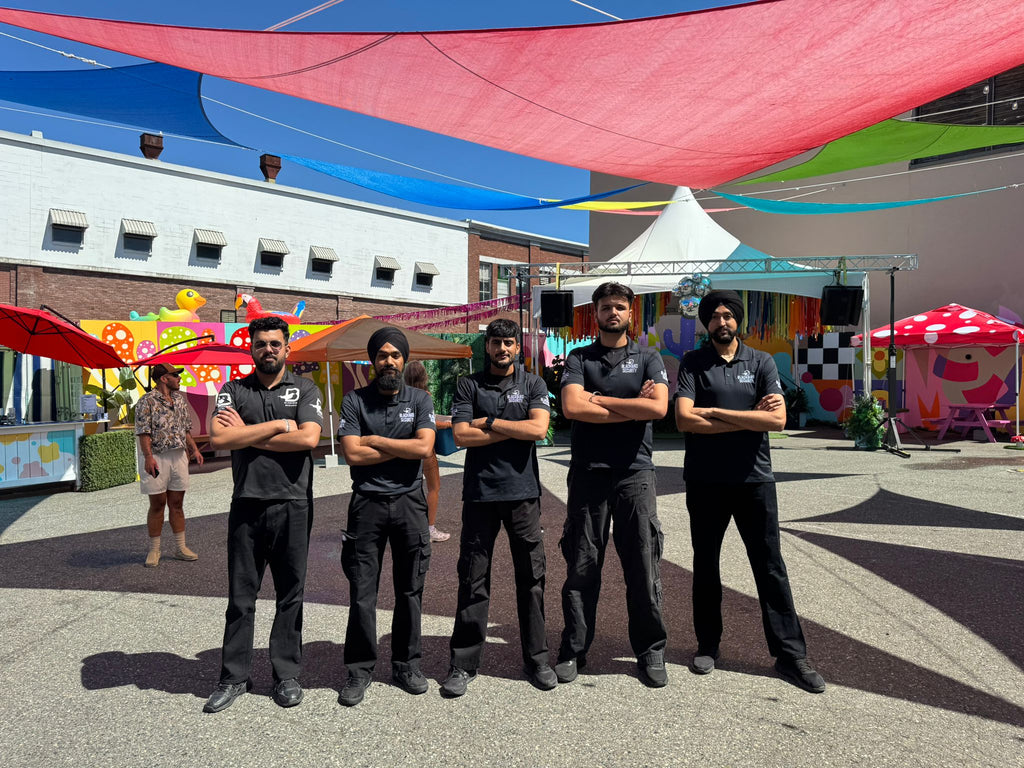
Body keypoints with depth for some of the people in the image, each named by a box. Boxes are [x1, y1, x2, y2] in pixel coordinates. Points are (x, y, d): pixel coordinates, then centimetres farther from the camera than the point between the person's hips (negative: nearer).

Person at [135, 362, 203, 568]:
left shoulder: (180, 399, 12)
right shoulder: (147, 401, -9)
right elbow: (143, 432, -14)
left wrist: (194, 449, 12)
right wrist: (149, 457, -23)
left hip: (179, 456, 6)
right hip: (157, 457, -6)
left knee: (177, 503, 10)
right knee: (157, 504, 2)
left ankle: (180, 547, 17)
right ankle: (154, 550, 13)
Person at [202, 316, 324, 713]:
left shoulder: (305, 390, 4)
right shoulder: (233, 390, 7)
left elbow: (308, 438, -13)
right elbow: (218, 438, -10)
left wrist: (247, 435, -9)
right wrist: (278, 425, -10)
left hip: (292, 506, -1)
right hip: (246, 505, 1)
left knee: (290, 594, 8)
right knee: (240, 596, 7)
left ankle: (286, 675, 21)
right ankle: (234, 677, 20)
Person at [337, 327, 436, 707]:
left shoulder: (420, 399, 6)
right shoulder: (355, 400, 2)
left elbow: (424, 448, -9)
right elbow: (352, 454, -9)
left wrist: (376, 440, -7)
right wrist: (402, 448, -7)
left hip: (409, 501, 1)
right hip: (367, 503, -1)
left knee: (410, 590, 9)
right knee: (362, 592, 2)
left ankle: (406, 665, 23)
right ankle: (360, 670, 16)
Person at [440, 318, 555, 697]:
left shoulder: (533, 384, 8)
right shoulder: (469, 385, 8)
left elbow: (538, 428, -9)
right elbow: (461, 435, -5)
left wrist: (488, 422, -6)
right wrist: (515, 431, -6)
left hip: (523, 491, 1)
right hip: (480, 492, 0)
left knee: (531, 577, 5)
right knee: (473, 580, 3)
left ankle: (537, 659, 18)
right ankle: (463, 663, 13)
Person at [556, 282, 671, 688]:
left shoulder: (648, 358, 9)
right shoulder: (579, 358, 8)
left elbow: (658, 407, -9)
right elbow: (572, 407, -11)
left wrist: (598, 399, -7)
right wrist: (632, 407, -9)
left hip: (634, 473, 0)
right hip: (588, 472, 0)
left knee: (643, 568, 5)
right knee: (581, 567, 5)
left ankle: (650, 652, 20)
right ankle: (573, 651, 17)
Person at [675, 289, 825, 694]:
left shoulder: (762, 362, 4)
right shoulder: (692, 364, 1)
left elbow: (778, 419, -9)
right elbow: (684, 419, -13)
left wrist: (715, 411, -13)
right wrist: (749, 418, -11)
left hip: (755, 479, 0)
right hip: (705, 482, 0)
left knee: (770, 566, 4)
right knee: (705, 565, 12)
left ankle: (790, 654, 14)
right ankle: (707, 646, 26)